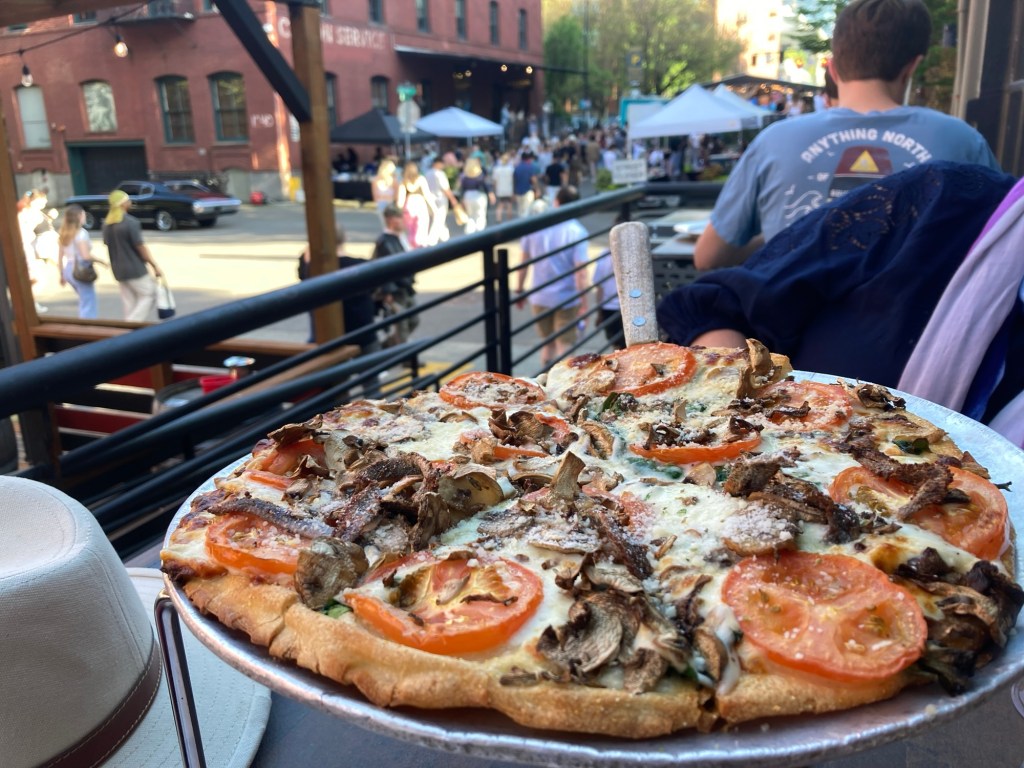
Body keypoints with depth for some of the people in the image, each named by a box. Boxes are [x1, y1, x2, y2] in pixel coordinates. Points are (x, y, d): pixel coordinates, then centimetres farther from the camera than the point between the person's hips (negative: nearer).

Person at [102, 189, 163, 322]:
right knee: (149, 295, 4)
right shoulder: (131, 222, -17)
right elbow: (141, 247, -15)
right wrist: (155, 266, -8)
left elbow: (107, 244, 12)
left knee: (129, 303, 13)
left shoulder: (107, 224, 5)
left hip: (118, 270, 7)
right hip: (135, 269, -7)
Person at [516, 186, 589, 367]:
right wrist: (584, 304, -12)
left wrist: (519, 290, 15)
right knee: (565, 346, 8)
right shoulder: (577, 232, -13)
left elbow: (523, 262, 4)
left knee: (548, 343, 20)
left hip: (539, 298, 4)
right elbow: (581, 272, -17)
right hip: (567, 299, -4)